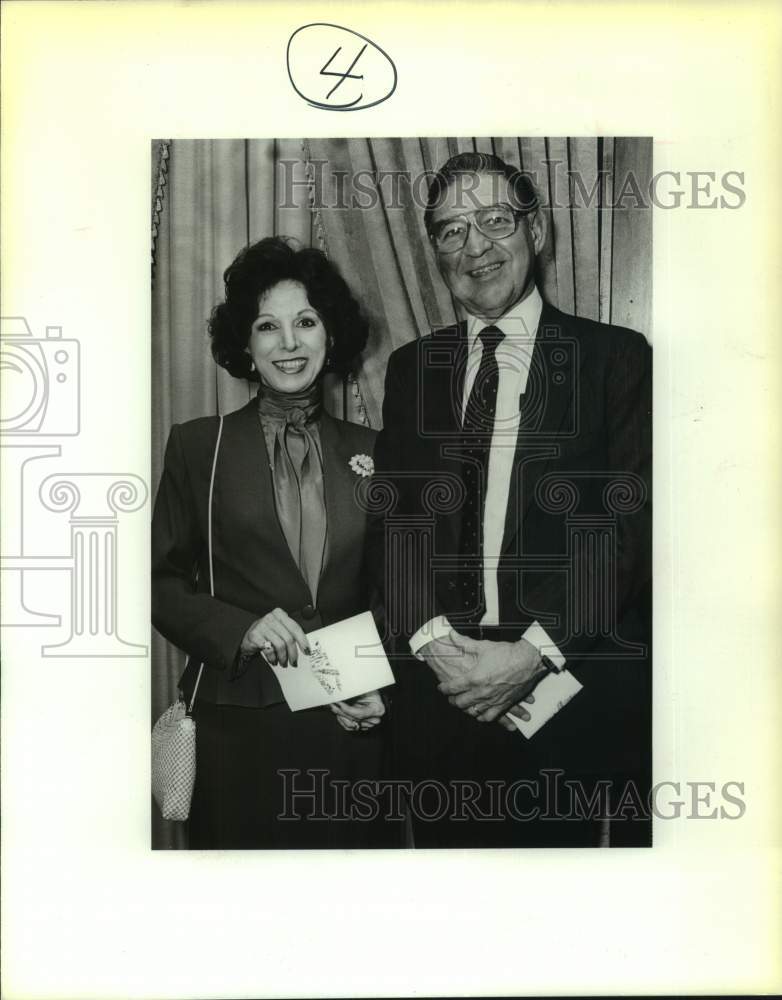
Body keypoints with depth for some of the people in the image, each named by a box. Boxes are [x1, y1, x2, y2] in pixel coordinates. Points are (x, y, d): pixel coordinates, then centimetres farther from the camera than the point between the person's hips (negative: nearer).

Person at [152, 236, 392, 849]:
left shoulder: (368, 452, 7)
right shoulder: (198, 445, 1)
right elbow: (163, 582, 0)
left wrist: (380, 689, -2)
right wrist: (241, 630, -16)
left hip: (349, 730, 2)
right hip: (237, 731, -2)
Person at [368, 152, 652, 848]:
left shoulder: (615, 357, -1)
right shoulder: (411, 367, 10)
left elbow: (632, 523, -8)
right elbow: (389, 520, 5)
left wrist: (533, 652, -15)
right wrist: (433, 641, -10)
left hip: (573, 696, -2)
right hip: (437, 691, 3)